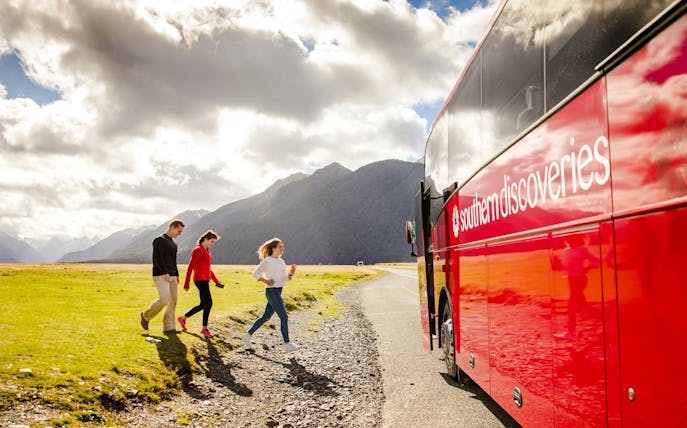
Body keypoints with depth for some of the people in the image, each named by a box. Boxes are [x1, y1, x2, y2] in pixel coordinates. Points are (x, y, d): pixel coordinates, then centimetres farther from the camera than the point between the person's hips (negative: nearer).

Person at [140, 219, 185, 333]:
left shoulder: (173, 244, 20)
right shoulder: (159, 240, -7)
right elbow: (158, 258, -18)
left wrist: (176, 275, 17)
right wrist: (165, 273, -25)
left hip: (171, 276, 8)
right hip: (160, 276, -8)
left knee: (173, 301, 1)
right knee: (164, 299, -17)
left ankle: (168, 327, 5)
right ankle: (146, 316, 7)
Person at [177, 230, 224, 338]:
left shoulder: (207, 251, 17)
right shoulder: (197, 250, -11)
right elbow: (190, 267, -12)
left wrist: (216, 281, 18)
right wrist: (186, 284, -12)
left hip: (205, 280, 10)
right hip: (200, 280, -10)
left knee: (203, 305, 13)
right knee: (209, 303, -12)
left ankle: (183, 318, 28)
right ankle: (204, 329, -4)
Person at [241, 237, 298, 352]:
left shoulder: (281, 261, 14)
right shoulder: (267, 261, -8)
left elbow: (284, 278, 16)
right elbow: (255, 273, -3)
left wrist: (291, 273, -3)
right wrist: (266, 281, -15)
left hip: (278, 291, 8)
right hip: (272, 291, -8)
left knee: (266, 317, 13)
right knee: (284, 317, -8)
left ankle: (248, 336, 24)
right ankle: (287, 344, -3)